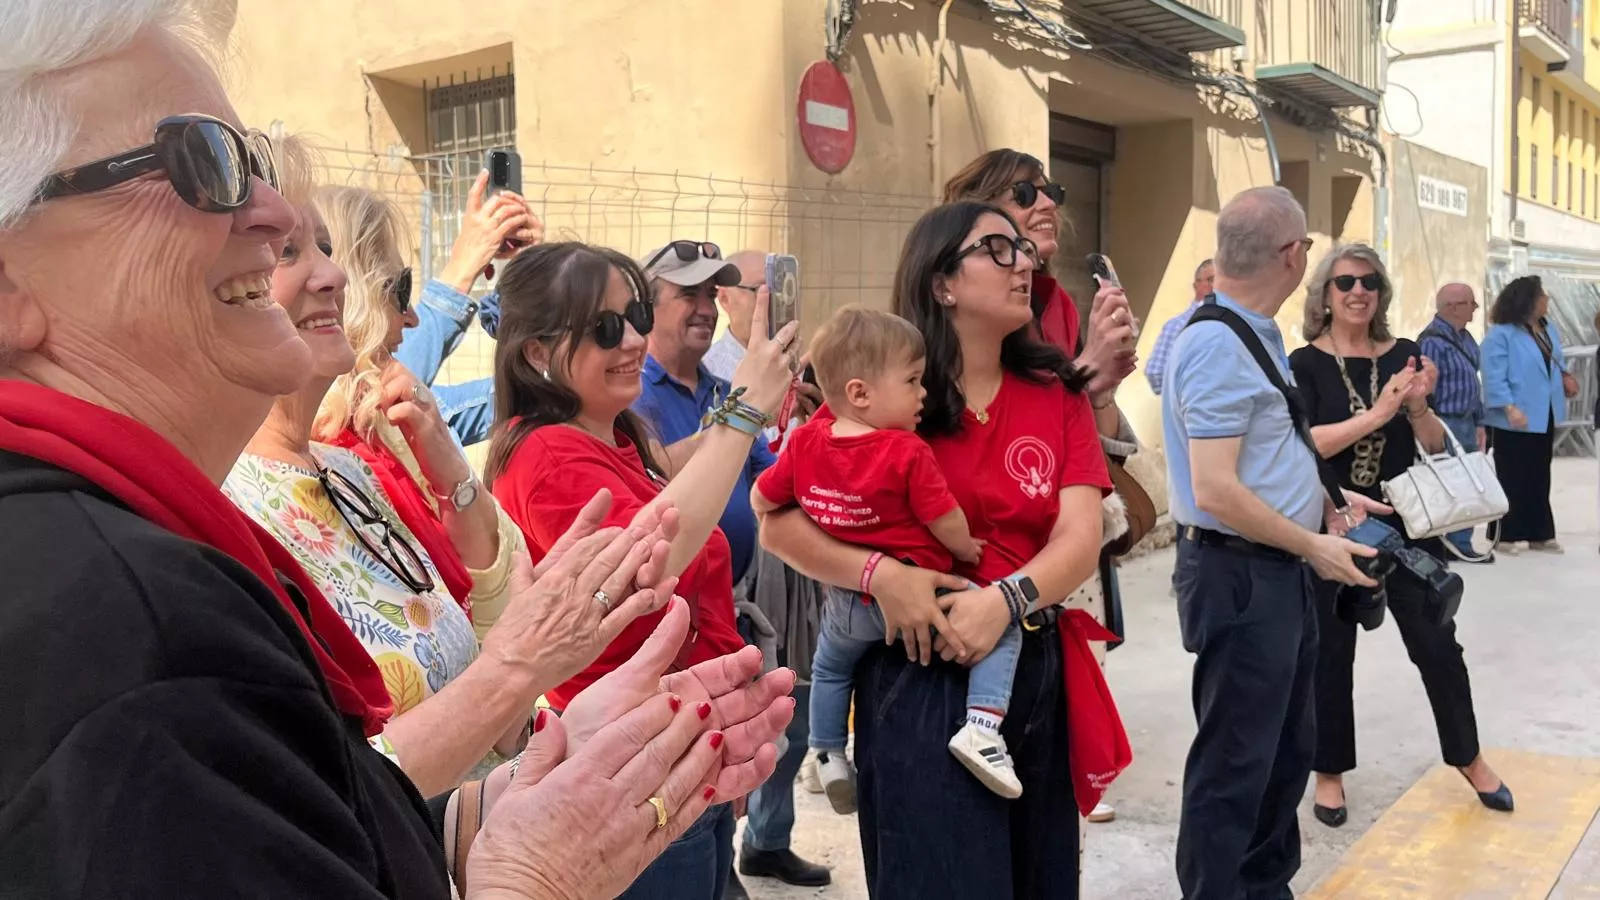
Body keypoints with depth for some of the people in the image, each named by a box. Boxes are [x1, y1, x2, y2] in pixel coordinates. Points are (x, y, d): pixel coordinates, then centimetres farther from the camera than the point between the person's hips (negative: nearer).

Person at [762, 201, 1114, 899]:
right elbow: (778, 524, -9)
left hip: (1035, 672, 5)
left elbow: (1080, 539, -6)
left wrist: (1005, 600, -24)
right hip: (916, 677, -4)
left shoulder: (1058, 395, 4)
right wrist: (879, 573, -23)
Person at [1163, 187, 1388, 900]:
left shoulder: (1257, 335, 9)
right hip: (1240, 576, -10)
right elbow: (1216, 492, -26)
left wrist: (1327, 502, 11)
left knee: (1287, 748, 22)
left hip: (1281, 573, 10)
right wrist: (1314, 547, -15)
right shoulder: (1218, 345, -22)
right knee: (1234, 765, 3)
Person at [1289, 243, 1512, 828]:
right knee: (1330, 653, 6)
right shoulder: (1305, 365, -5)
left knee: (1437, 644, 9)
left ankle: (1469, 757, 31)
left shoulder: (1403, 356, 4)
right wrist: (1376, 414, -24)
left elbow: (1436, 445, 6)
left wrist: (1418, 406, -13)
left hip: (1404, 523, 3)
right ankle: (1330, 773, 22)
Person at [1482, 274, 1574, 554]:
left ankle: (1539, 533, 22)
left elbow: (1556, 363, 22)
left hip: (1544, 417, 8)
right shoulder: (1501, 335, -16)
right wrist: (1510, 408, -28)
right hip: (1515, 421, -8)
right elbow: (1495, 378, -20)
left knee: (1540, 478, 14)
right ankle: (1506, 535, 7)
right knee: (1512, 479, -1)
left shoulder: (1548, 329, 11)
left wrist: (1565, 377, 1)